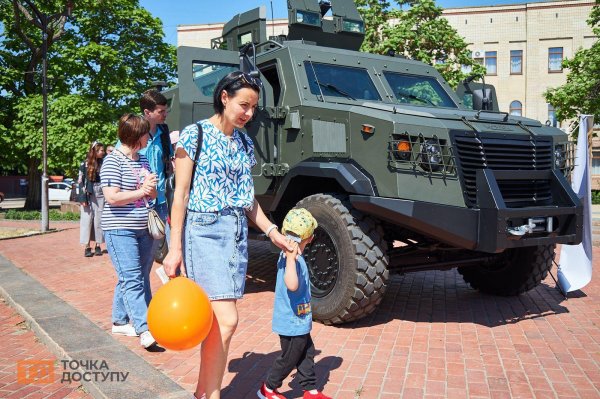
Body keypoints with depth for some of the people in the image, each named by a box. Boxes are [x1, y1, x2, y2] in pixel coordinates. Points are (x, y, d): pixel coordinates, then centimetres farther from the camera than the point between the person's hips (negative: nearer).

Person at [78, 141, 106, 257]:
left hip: (100, 196, 2)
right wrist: (82, 198, -8)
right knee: (87, 220, -1)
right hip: (88, 196, -2)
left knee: (99, 220, 3)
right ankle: (87, 247, 3)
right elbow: (80, 182, 0)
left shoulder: (103, 164, 6)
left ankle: (98, 246, 10)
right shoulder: (85, 164, 1)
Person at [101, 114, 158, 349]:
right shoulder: (113, 161, -11)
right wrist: (141, 191, -10)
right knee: (132, 280, -11)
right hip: (120, 230, -8)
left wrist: (151, 187, -3)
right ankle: (144, 329, -13)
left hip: (143, 229, 8)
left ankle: (120, 321, 26)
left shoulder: (142, 159, 14)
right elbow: (112, 197, -19)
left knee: (130, 279, 13)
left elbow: (153, 194, 20)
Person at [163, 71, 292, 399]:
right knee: (226, 320, -13)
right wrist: (175, 248, -12)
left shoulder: (244, 142, 13)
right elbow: (181, 194, -7)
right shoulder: (195, 134, -5)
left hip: (238, 233, 6)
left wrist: (272, 231, 7)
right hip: (205, 230, -6)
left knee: (217, 321, 8)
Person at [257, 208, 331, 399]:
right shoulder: (293, 258, -27)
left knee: (307, 354, 19)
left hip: (299, 322, 10)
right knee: (289, 359, 9)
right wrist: (291, 258, -48)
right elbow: (292, 285, -46)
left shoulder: (290, 255, 3)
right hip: (293, 323, -10)